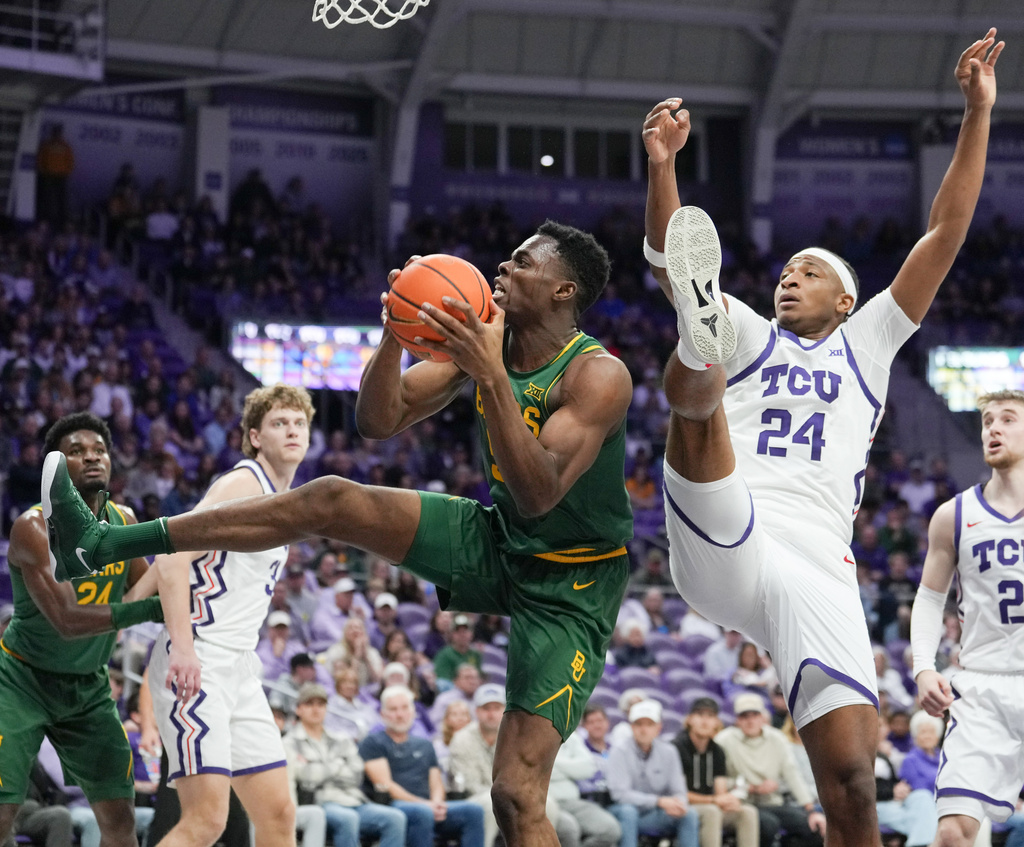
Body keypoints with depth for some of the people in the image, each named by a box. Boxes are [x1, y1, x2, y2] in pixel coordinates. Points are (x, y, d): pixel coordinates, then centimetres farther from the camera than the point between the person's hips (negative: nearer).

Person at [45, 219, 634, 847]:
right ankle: (107, 546, 3)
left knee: (517, 794, -19)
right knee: (331, 500, -3)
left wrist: (490, 375, -42)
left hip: (570, 584, -7)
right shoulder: (482, 338, -1)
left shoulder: (599, 375, -22)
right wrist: (394, 335, -20)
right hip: (500, 541, 7)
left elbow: (539, 494, -35)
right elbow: (378, 421, -1)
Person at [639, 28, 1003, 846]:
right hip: (723, 547, -1)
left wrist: (979, 114, 11)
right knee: (694, 398, -30)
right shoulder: (750, 336, 25)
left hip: (817, 570, 1)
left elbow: (947, 233, 18)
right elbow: (665, 260, 9)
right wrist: (662, 165, -9)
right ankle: (699, 338, -65)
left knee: (851, 778, -12)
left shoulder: (865, 346, 26)